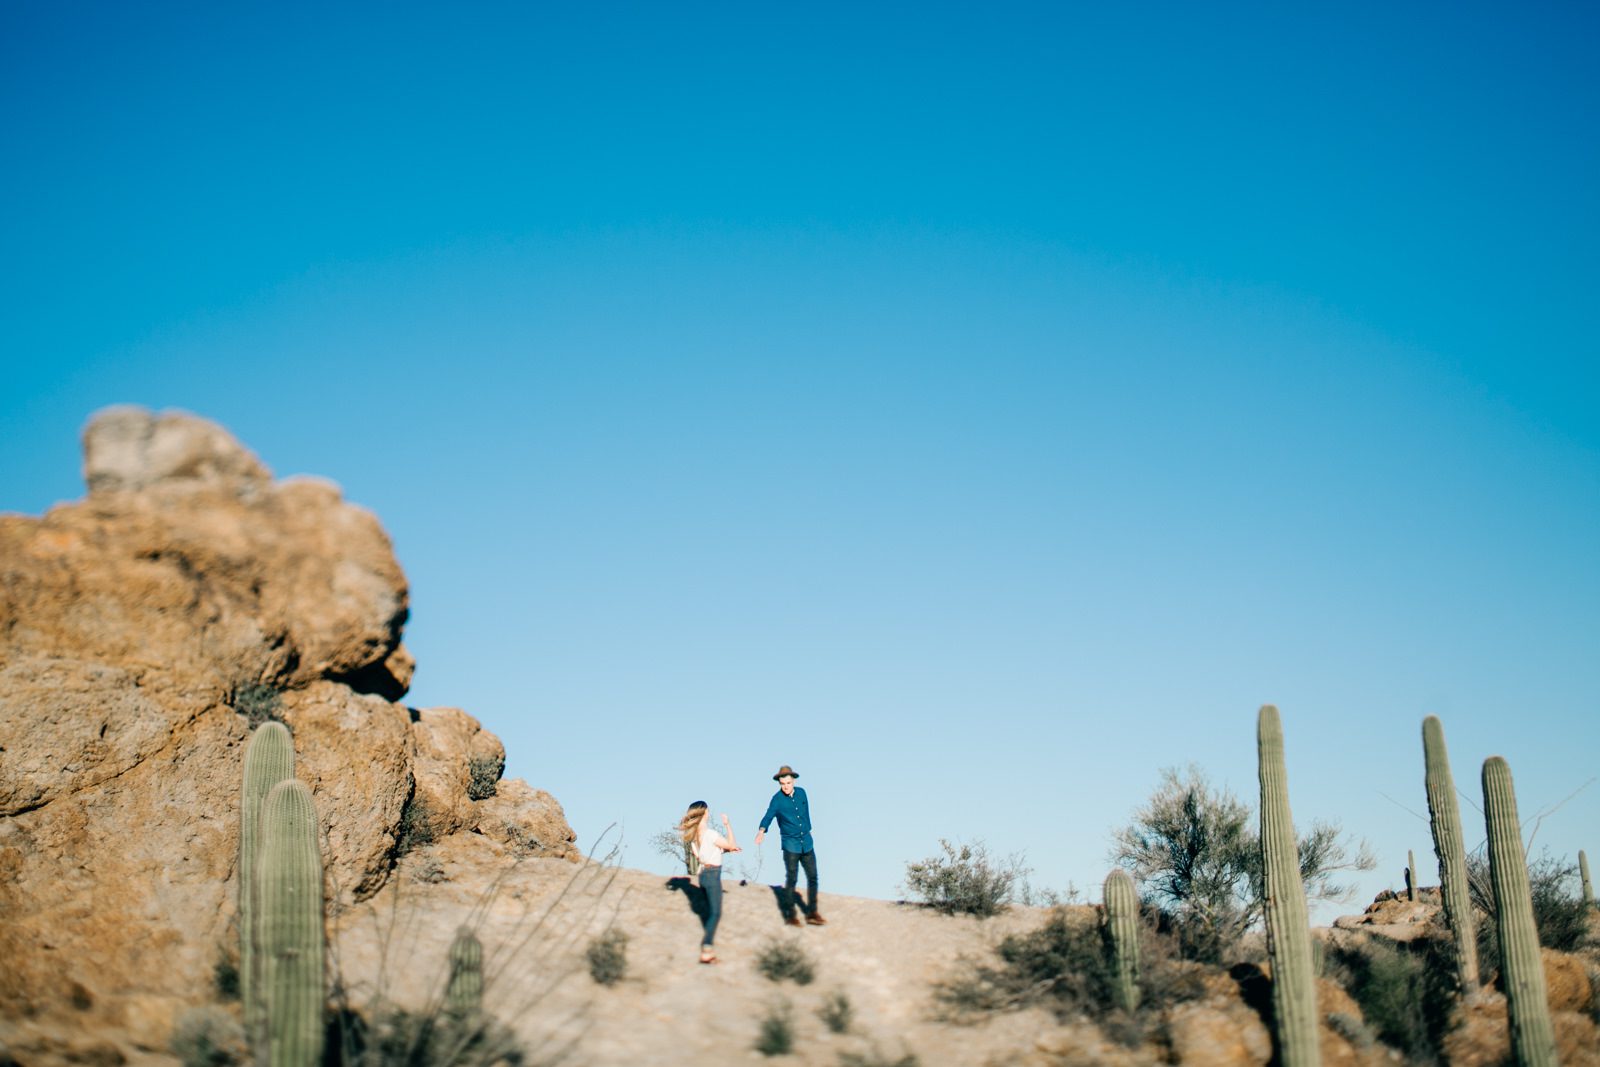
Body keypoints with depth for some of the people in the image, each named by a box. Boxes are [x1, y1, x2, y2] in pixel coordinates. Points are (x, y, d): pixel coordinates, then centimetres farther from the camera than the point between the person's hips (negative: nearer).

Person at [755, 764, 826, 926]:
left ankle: (812, 913, 16)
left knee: (812, 877, 7)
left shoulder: (801, 793, 2)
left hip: (806, 842, 4)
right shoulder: (777, 799, -10)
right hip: (790, 844, -4)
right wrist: (762, 830, -37)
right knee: (791, 879, -1)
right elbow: (768, 816, -18)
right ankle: (790, 915, 9)